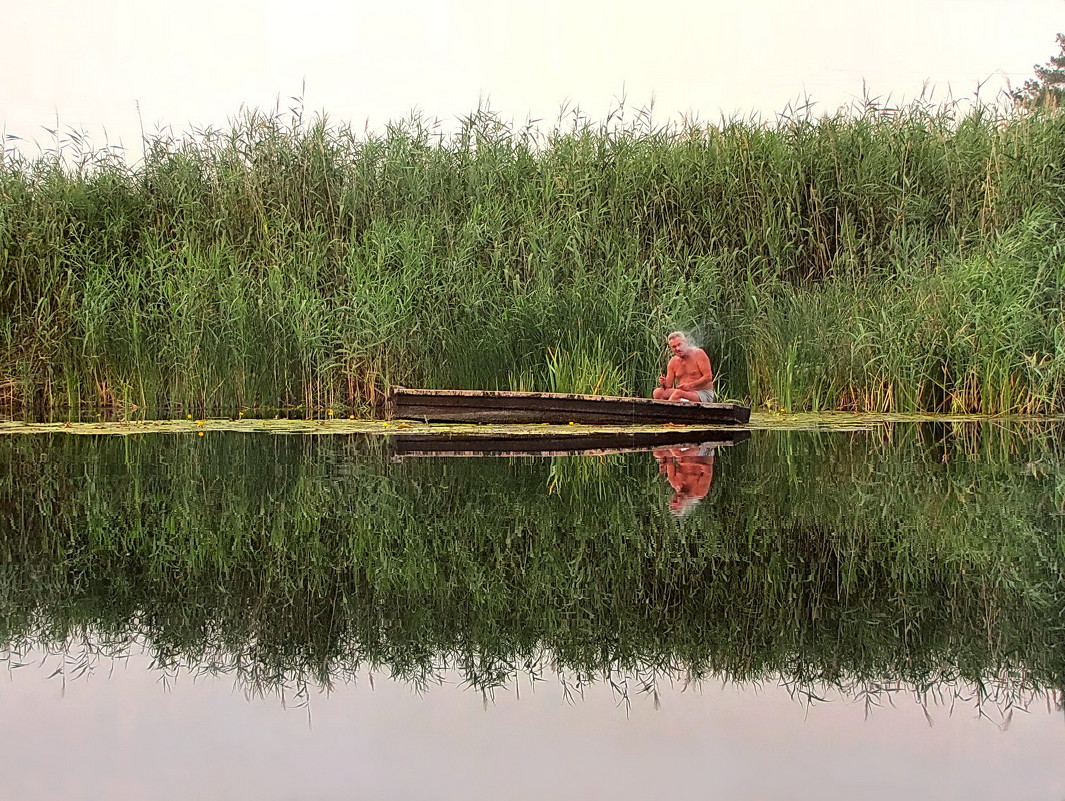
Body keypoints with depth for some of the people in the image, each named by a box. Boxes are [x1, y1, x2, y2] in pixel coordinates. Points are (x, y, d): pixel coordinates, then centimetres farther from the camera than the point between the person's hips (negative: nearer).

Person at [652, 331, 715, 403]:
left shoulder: (698, 354, -5)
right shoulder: (673, 362, 9)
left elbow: (708, 377, -12)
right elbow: (669, 385, 10)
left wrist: (690, 385, -22)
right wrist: (664, 384, -15)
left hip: (704, 394, -5)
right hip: (685, 393, 5)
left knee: (678, 393, -35)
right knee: (657, 392, -19)